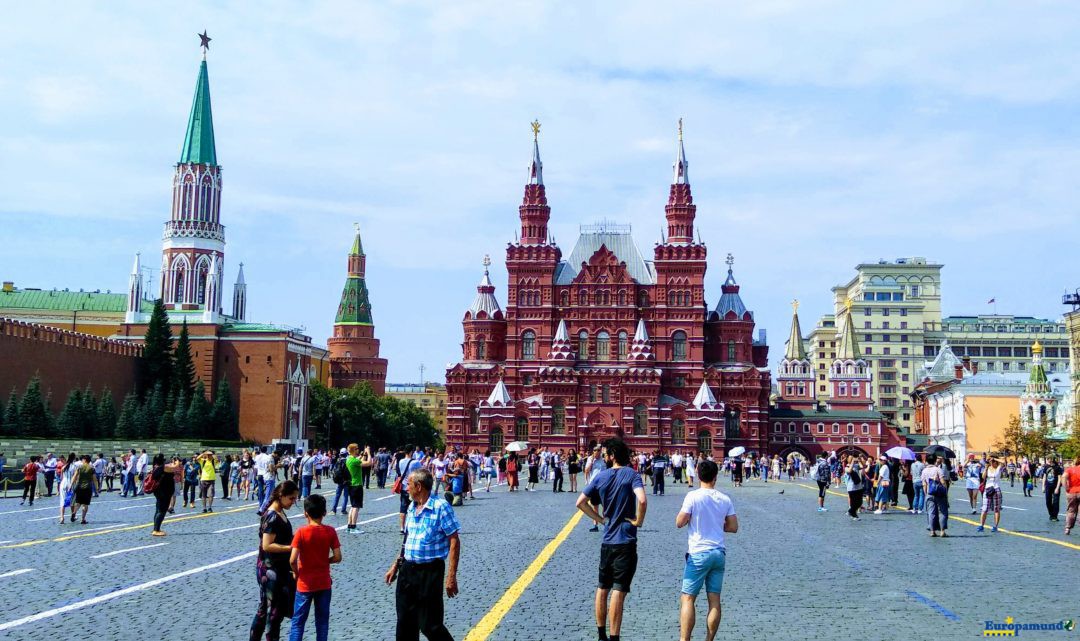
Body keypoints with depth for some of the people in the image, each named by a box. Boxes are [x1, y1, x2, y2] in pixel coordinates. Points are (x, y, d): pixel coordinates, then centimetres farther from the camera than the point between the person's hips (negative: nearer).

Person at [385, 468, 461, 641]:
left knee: (430, 625, -3)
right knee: (405, 623, 13)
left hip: (430, 571, -7)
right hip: (407, 569, 7)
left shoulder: (440, 507, -14)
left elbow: (454, 541, -15)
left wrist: (451, 576, -18)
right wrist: (396, 566, 20)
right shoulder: (412, 507, 9)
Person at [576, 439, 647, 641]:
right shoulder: (631, 474, -8)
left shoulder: (600, 476, 3)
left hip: (606, 541, 4)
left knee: (602, 588, 17)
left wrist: (598, 518, 10)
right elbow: (642, 501, -25)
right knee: (618, 592, -5)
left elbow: (580, 502, 2)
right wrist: (638, 521, -9)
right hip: (626, 541, -4)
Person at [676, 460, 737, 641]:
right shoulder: (725, 499, 4)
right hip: (719, 553, 5)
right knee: (714, 600, 7)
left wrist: (687, 515, 10)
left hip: (698, 553, -4)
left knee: (687, 598, 0)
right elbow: (733, 527, 8)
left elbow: (679, 522, -9)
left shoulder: (693, 496, -10)